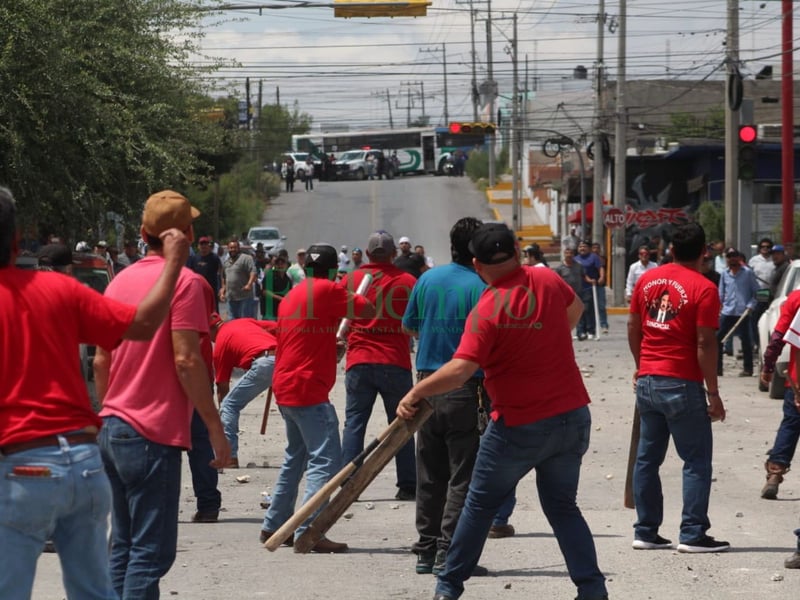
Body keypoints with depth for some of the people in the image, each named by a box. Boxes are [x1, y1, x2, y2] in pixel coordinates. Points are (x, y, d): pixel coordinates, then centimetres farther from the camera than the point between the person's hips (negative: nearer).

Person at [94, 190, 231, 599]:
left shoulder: (120, 281, 11)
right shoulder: (184, 281, -10)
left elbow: (100, 362, 15)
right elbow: (186, 361, -17)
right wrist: (215, 428, -12)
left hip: (112, 430, 8)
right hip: (154, 436, -8)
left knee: (123, 546, 13)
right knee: (151, 551, -7)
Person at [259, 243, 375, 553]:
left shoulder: (292, 295, 16)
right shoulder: (327, 290, -10)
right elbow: (368, 311, -8)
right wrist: (351, 297, 11)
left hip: (285, 387, 9)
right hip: (308, 389, -9)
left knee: (296, 457, 20)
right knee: (325, 460, -10)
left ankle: (273, 526, 24)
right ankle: (307, 532, -19)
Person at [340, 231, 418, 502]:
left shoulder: (351, 280, 3)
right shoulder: (407, 282, 0)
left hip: (359, 361, 1)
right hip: (395, 363, -1)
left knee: (354, 422, 4)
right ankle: (407, 486, 7)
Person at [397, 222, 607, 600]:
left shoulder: (486, 311, -19)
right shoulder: (547, 281, -1)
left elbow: (459, 370, -27)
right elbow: (575, 307, 22)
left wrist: (415, 394, -16)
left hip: (519, 427, -5)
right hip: (573, 416, 5)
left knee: (481, 504, 12)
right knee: (562, 506, 15)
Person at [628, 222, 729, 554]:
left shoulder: (648, 279, 5)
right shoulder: (703, 288, -12)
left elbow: (633, 327, 11)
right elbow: (705, 344, -15)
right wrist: (713, 393, -9)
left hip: (647, 381, 6)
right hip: (683, 386, -6)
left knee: (648, 457, 12)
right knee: (697, 460, 2)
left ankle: (645, 532, 14)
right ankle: (693, 534, -2)